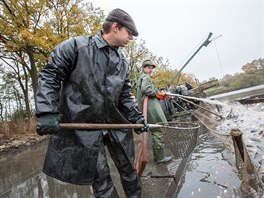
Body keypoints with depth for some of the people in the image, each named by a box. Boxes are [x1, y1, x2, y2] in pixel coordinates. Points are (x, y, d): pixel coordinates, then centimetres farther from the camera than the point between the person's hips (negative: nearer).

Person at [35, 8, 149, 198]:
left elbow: (125, 95, 12)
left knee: (128, 168, 17)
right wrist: (47, 112, -16)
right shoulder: (75, 46, -7)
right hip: (83, 125, -5)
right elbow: (50, 76, -7)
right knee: (100, 176, 4)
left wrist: (136, 116, 2)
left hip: (115, 123, 6)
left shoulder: (123, 62, 8)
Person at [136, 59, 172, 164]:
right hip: (151, 107, -11)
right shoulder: (145, 77, -6)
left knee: (155, 131, 14)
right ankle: (160, 157, 0)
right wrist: (157, 94, -9)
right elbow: (145, 89, -24)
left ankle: (157, 157, 21)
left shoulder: (141, 77, 25)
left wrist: (159, 94, 15)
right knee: (159, 130, -7)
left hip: (149, 107, 11)